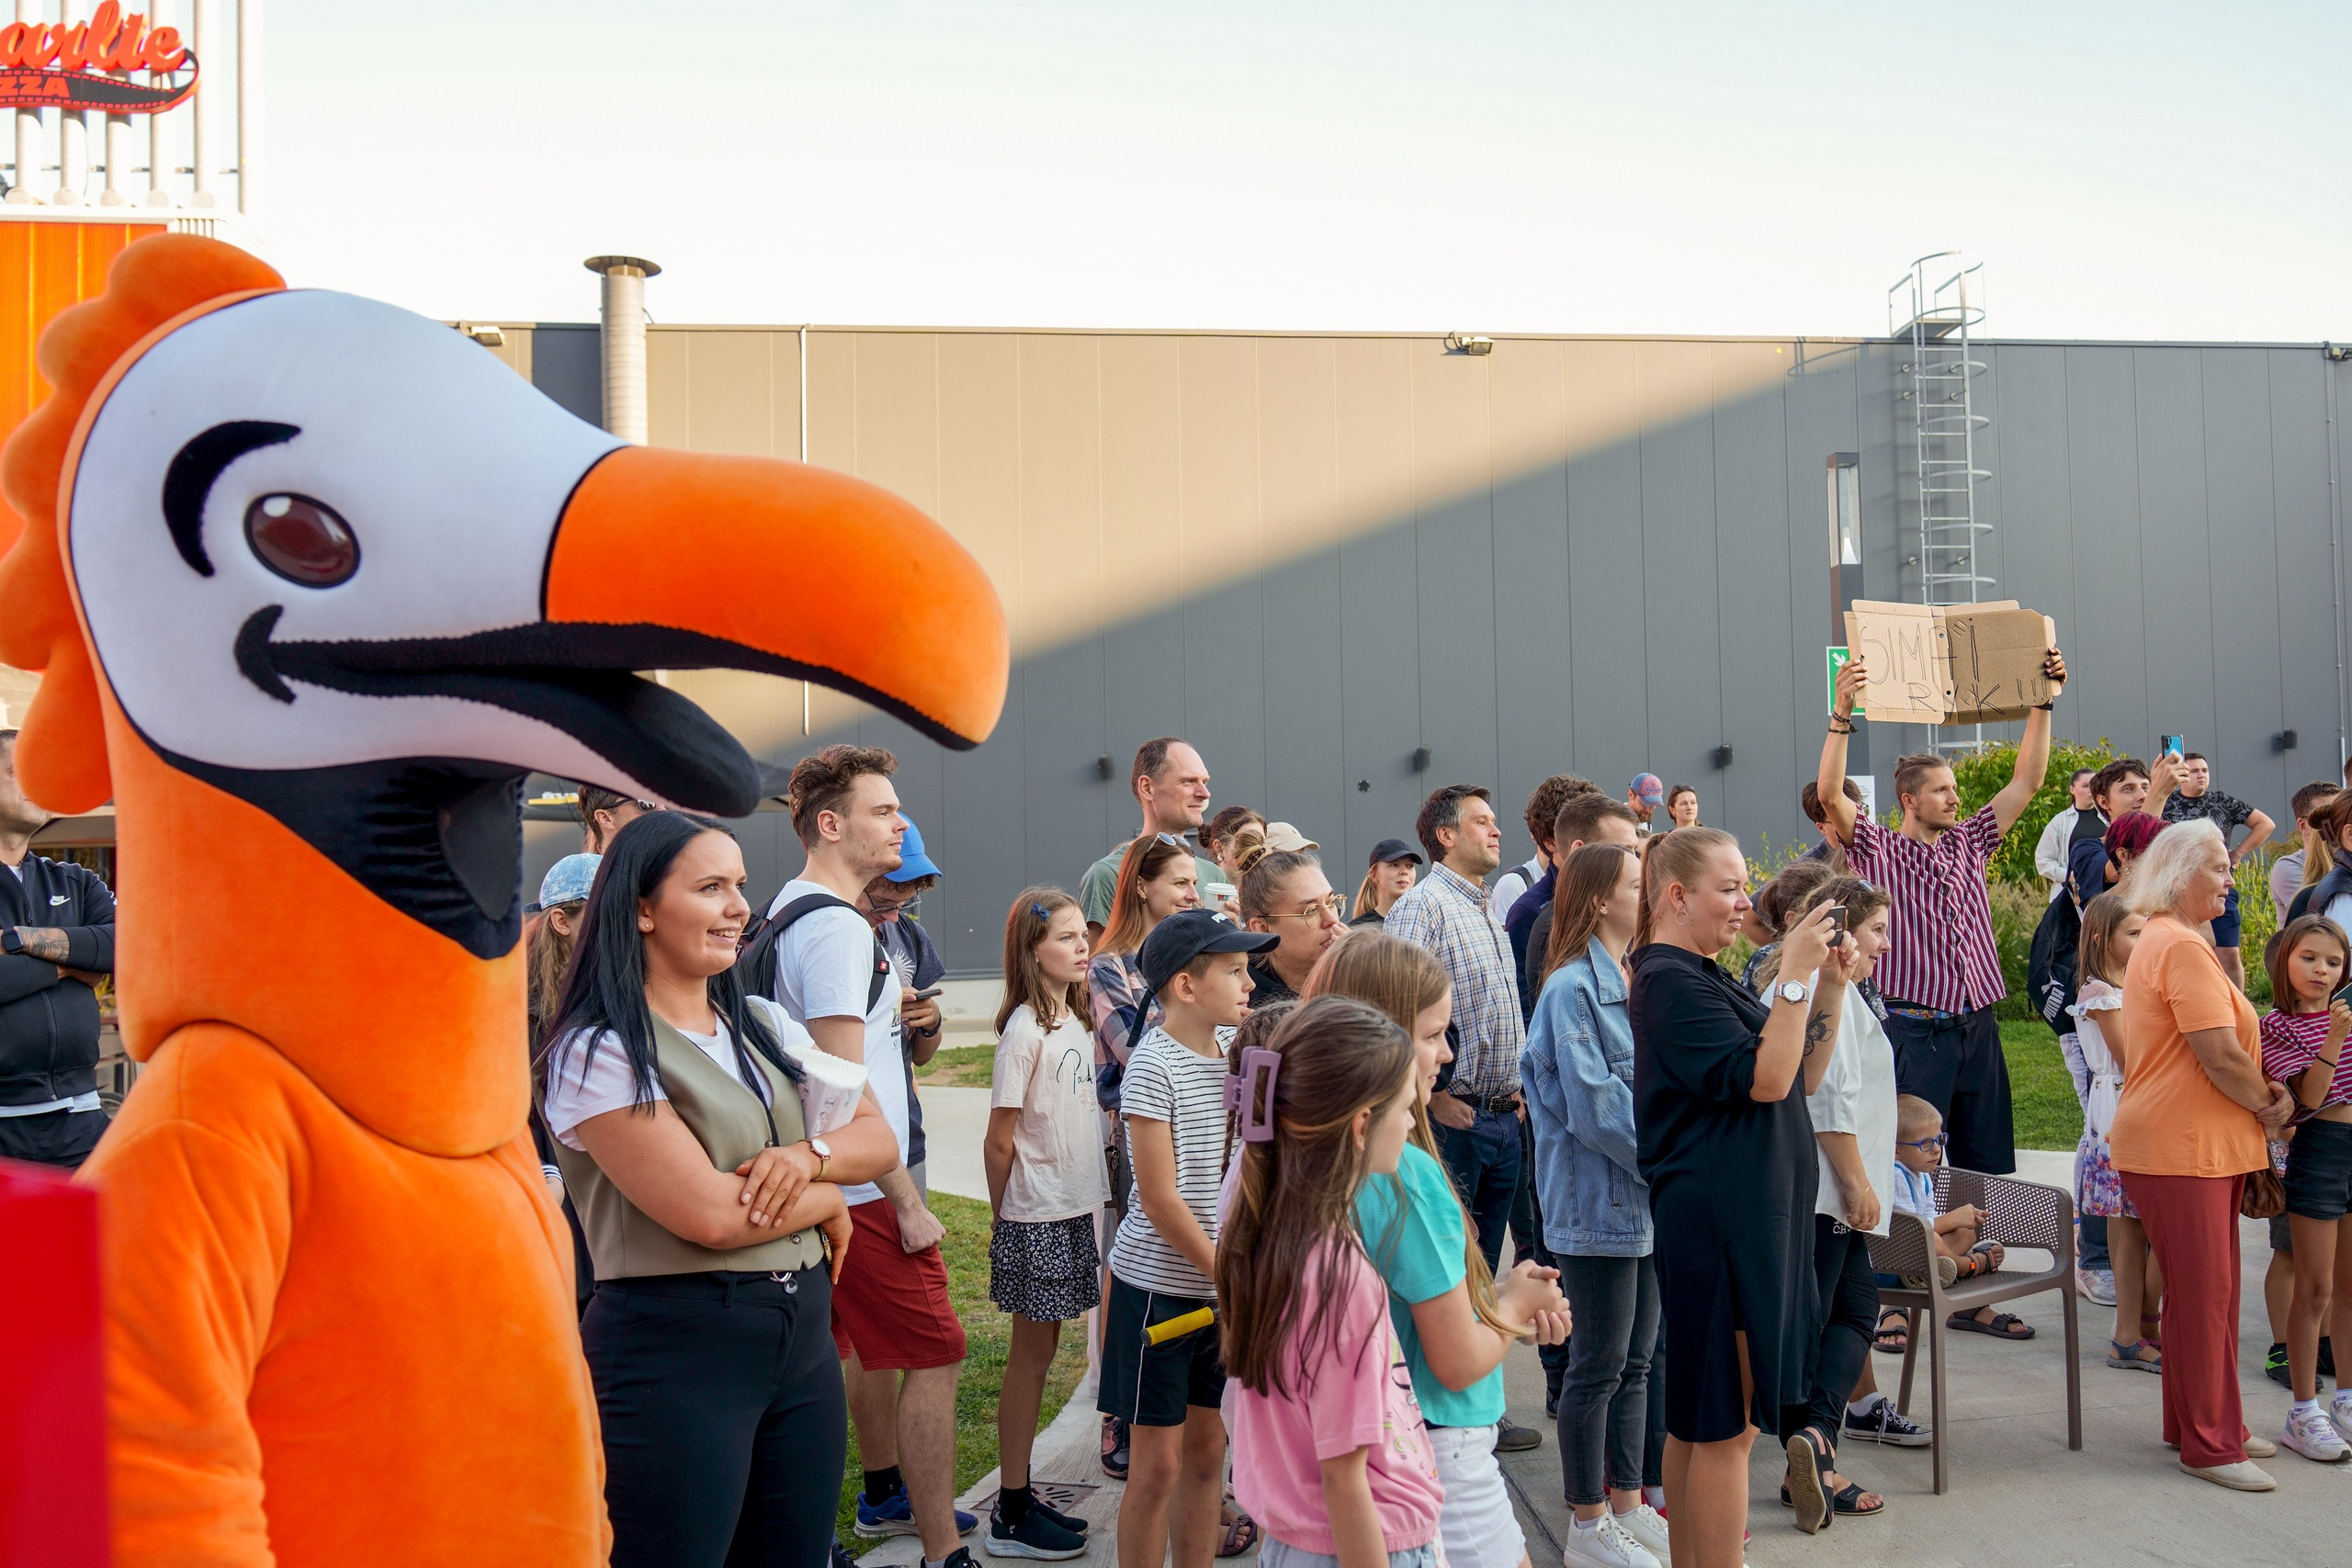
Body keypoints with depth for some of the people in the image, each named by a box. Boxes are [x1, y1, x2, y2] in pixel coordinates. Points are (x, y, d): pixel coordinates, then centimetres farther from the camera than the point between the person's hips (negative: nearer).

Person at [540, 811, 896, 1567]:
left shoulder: (765, 1025, 12)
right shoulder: (600, 1049, -12)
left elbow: (878, 1137, 9)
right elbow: (708, 1214, -20)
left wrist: (809, 1155, -12)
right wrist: (825, 1202, -3)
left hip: (803, 1335, 7)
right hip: (674, 1354, -7)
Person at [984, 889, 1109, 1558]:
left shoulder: (1075, 1021, 7)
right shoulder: (1025, 1031, -18)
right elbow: (999, 1142, -14)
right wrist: (1002, 1221, -6)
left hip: (1073, 1208, 7)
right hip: (1035, 1216, -7)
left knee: (1043, 1351, 14)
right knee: (1031, 1357, 2)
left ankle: (1022, 1495, 25)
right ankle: (1010, 1518, 13)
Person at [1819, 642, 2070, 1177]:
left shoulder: (1968, 843, 14)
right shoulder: (1878, 851, -1)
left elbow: (2026, 781, 15)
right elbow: (1830, 795, -16)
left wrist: (2044, 700, 10)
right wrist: (1842, 713, -25)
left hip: (1978, 1027, 6)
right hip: (1914, 1027, -5)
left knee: (1990, 1165, 9)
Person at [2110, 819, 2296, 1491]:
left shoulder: (2179, 941, 18)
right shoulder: (2181, 946, -17)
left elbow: (2229, 1048, 20)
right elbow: (2219, 1054, -20)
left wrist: (2263, 1092, 3)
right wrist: (2268, 1107, -4)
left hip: (2204, 1145, 11)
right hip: (2179, 1148, -11)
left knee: (2206, 1289, 16)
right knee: (2204, 1293, -4)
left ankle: (2200, 1423, 26)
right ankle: (2208, 1445, 4)